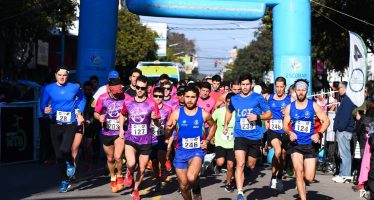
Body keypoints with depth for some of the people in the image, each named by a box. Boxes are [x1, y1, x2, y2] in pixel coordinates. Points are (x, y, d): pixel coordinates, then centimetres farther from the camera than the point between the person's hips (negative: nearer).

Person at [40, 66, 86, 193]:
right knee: (58, 155, 6)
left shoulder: (74, 87, 0)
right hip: (55, 125, 2)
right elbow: (43, 105, 2)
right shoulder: (49, 89, 0)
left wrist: (80, 113, 8)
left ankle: (70, 164, 12)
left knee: (64, 150, -24)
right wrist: (45, 110, -20)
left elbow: (82, 99, 18)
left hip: (70, 124, -2)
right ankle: (64, 181, 22)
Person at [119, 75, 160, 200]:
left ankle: (136, 190, 37)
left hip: (145, 141, 0)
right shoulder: (128, 102, 0)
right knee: (131, 164, -25)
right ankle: (129, 173, 12)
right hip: (130, 139, 0)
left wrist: (155, 118, -24)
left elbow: (158, 124, -3)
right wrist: (121, 128, 9)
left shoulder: (152, 104, -6)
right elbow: (122, 115, 21)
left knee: (142, 170, 11)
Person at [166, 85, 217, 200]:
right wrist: (168, 129, -24)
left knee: (191, 178, -28)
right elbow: (167, 135, -1)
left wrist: (207, 140, 4)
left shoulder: (204, 114, -4)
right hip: (181, 151, 2)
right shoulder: (176, 114, -5)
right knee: (183, 186, 9)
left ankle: (197, 190, 6)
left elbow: (213, 125, 17)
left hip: (197, 150, -2)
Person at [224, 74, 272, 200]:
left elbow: (269, 114, -1)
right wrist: (226, 125, 26)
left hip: (255, 137, 0)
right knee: (240, 164, -17)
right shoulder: (234, 99, 7)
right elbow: (229, 111, 29)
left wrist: (257, 116, -17)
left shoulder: (258, 98, -2)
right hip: (240, 136, 0)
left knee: (251, 165, 12)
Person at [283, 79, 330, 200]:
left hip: (310, 145, 0)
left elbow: (326, 121, 1)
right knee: (299, 171, -15)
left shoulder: (313, 105, 1)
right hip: (296, 144, 0)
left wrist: (319, 134, -14)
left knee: (309, 178, -1)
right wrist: (290, 133, -15)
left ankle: (300, 181, 35)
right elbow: (285, 125, 7)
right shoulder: (290, 107, 5)